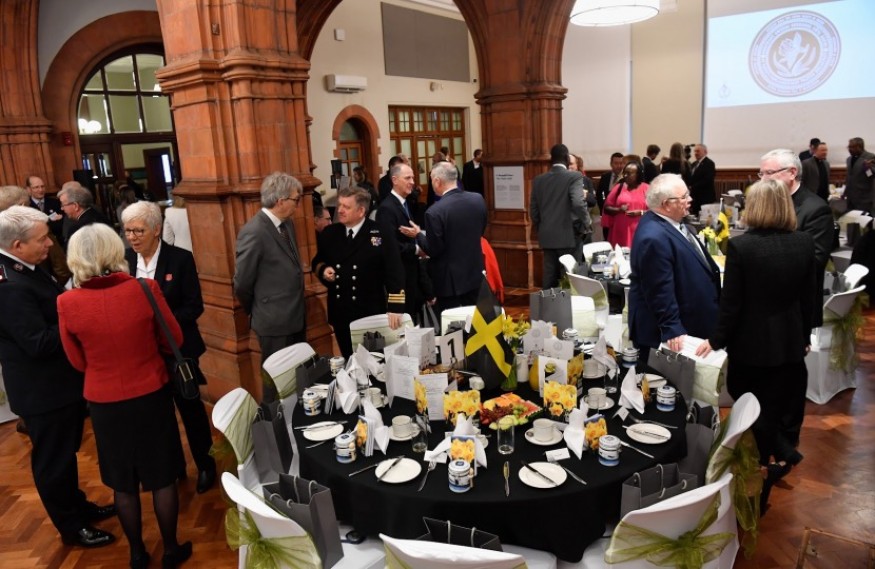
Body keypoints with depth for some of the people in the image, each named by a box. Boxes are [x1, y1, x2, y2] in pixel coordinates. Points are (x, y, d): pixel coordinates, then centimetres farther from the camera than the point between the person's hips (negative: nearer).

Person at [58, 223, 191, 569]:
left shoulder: (67, 303, -14)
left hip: (104, 401, 1)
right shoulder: (145, 289, -18)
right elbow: (174, 341, -5)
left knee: (123, 482, 19)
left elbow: (78, 362, 0)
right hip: (151, 395, -1)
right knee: (162, 476, 15)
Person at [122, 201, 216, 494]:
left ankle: (205, 465, 30)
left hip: (177, 349, -3)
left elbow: (194, 306, -13)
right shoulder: (125, 260, -1)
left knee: (190, 408, 10)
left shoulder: (180, 259, -12)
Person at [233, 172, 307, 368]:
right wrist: (255, 311, 1)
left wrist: (297, 307, 17)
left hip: (296, 316, 8)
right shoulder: (254, 232, -21)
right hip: (275, 322, -8)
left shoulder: (286, 223, 7)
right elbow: (242, 283, -15)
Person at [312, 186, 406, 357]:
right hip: (340, 313, 4)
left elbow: (394, 272, -13)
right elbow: (317, 261, 18)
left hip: (372, 313, -4)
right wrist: (323, 269, -7)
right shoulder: (329, 233, 4)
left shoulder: (382, 234, -9)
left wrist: (395, 308, -20)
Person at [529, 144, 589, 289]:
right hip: (567, 235, -5)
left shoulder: (538, 179, 6)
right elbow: (578, 204, -22)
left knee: (550, 275, 10)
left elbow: (533, 208, 8)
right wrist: (587, 222, -5)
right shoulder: (574, 177, -9)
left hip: (547, 236, 5)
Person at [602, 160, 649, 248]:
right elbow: (606, 208, 8)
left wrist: (641, 212, -11)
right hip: (620, 232, 1)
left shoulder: (646, 189, 5)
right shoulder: (618, 187, 9)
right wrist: (619, 210, -9)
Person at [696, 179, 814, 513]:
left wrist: (717, 339, -3)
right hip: (789, 342, 4)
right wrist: (805, 335, 17)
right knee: (773, 410, 17)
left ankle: (780, 453, 15)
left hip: (750, 342, -4)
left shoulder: (740, 246, -19)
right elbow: (810, 297, 4)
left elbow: (731, 302, -15)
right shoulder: (804, 243, -5)